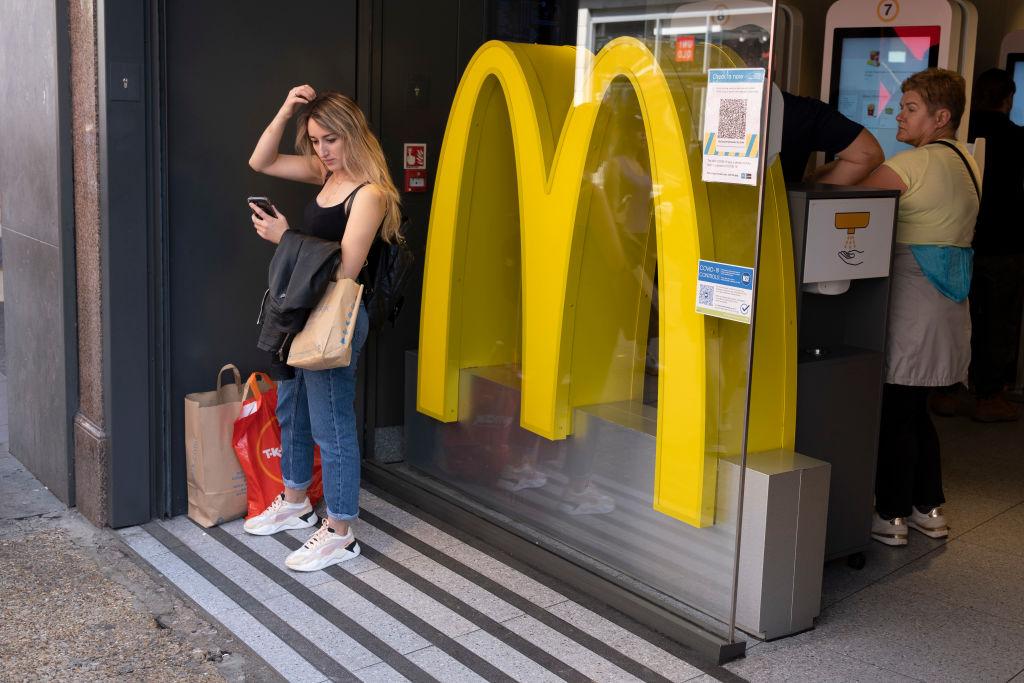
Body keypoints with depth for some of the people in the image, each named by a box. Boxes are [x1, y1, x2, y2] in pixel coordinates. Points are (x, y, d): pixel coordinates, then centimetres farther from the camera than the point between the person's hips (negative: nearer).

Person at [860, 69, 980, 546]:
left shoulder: (914, 163, -14)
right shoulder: (966, 163, 15)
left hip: (913, 300, -9)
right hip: (949, 299, 9)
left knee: (895, 411, -2)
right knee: (915, 409, 17)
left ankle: (890, 516, 5)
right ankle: (928, 509, 24)